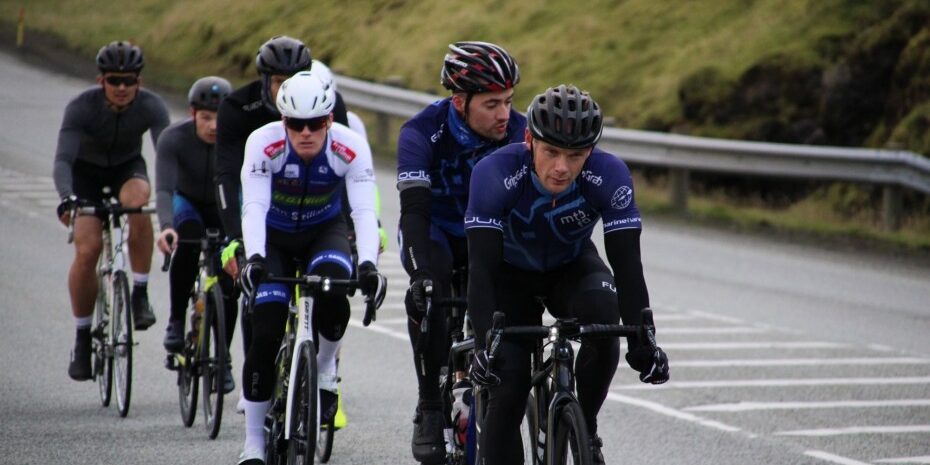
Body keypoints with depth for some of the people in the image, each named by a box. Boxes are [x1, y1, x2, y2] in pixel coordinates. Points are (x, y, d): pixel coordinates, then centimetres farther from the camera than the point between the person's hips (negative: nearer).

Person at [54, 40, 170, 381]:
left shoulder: (151, 106, -26)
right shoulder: (81, 107, -30)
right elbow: (63, 158, -37)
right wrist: (67, 198, -56)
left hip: (127, 168, 1)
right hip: (86, 172, -1)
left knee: (138, 201, -35)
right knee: (87, 250, -18)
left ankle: (140, 294, -22)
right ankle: (82, 338, -1)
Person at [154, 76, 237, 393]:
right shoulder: (174, 138, -29)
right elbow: (164, 188, -39)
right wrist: (166, 226, -58)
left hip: (224, 209, 1)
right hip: (187, 204, -1)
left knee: (229, 284, -11)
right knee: (188, 239, -35)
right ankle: (176, 320, -20)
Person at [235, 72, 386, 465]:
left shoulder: (350, 148, -26)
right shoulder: (263, 143, -28)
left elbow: (364, 210, -33)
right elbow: (254, 207, -34)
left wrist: (368, 263, -49)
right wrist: (254, 257, -52)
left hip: (324, 232, 0)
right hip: (274, 236, 0)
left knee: (332, 292, -33)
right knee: (265, 333, -13)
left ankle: (324, 370, -3)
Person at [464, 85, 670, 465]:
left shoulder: (610, 176, -30)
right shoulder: (495, 173, -34)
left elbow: (627, 263, -30)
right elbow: (481, 266, -37)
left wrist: (642, 344, -40)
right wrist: (484, 344, -48)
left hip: (572, 268, 1)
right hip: (512, 273, -1)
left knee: (603, 312, -31)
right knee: (509, 381, -17)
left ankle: (586, 428, -11)